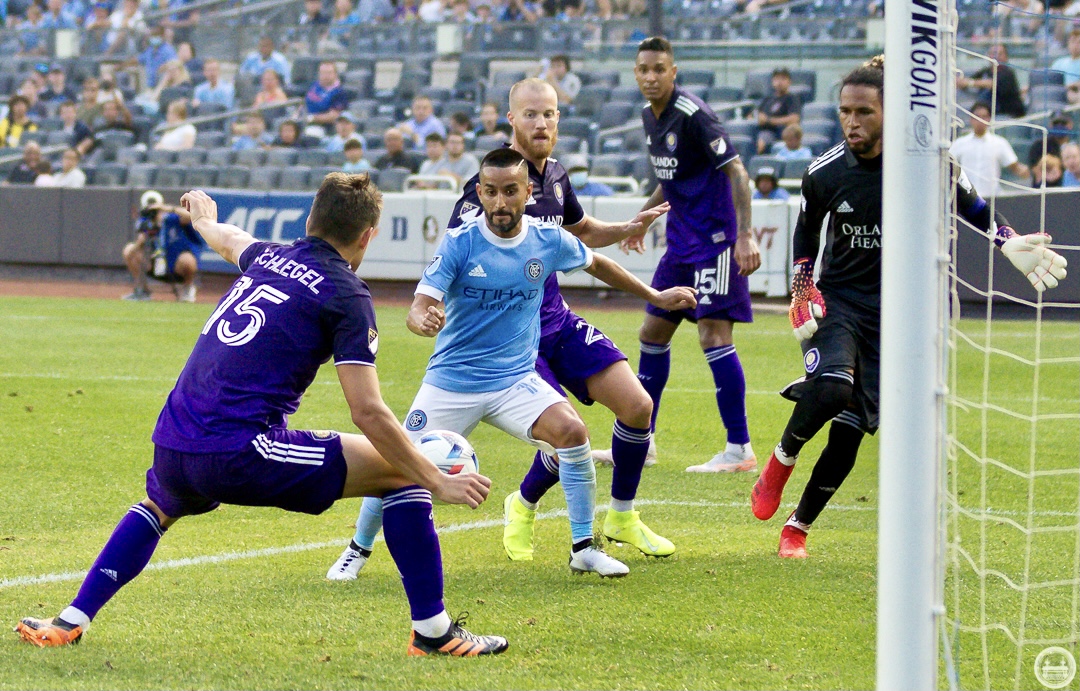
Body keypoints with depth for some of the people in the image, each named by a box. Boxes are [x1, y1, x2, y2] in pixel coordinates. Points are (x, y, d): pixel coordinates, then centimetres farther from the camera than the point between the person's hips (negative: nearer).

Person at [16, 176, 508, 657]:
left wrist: (205, 221, 68)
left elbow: (231, 241, 45)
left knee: (158, 507, 41)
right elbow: (367, 413, -9)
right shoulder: (345, 294, -2)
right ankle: (433, 631, 6)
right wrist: (438, 483, -4)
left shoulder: (268, 258, 17)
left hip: (173, 449, 7)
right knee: (399, 471, 5)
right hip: (241, 452, -7)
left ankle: (70, 622, 31)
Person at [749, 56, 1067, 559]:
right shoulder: (824, 173, -6)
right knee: (832, 387, -31)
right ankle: (781, 460, -3)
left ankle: (798, 526, 13)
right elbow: (806, 229, 14)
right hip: (837, 302, 0)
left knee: (849, 433, -6)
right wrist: (802, 287, 2)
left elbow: (975, 210, 8)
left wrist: (1011, 243, -9)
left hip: (894, 312, 0)